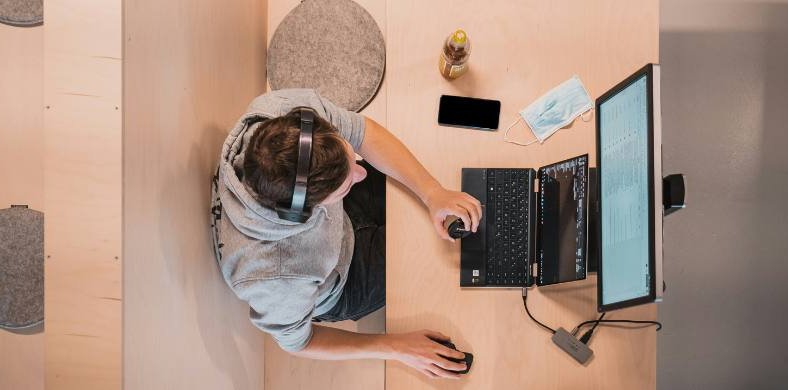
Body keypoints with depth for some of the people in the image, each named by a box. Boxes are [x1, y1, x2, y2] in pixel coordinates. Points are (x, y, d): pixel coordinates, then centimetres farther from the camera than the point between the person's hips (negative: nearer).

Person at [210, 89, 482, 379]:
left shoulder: (291, 107, -37)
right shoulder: (272, 280, -45)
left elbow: (364, 133, -18)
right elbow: (295, 342, -23)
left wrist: (432, 193, -29)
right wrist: (395, 348, -21)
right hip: (338, 290, -4)